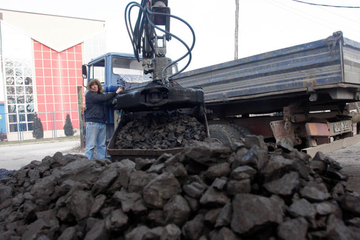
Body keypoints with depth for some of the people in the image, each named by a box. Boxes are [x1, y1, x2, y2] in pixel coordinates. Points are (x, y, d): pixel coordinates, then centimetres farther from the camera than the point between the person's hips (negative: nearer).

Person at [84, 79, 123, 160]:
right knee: (91, 145, -6)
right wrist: (115, 93, -13)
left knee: (102, 145, 8)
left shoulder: (100, 94, 22)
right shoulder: (89, 94, -1)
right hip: (92, 122, -7)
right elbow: (102, 99, -15)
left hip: (102, 123, 7)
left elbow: (108, 103, 10)